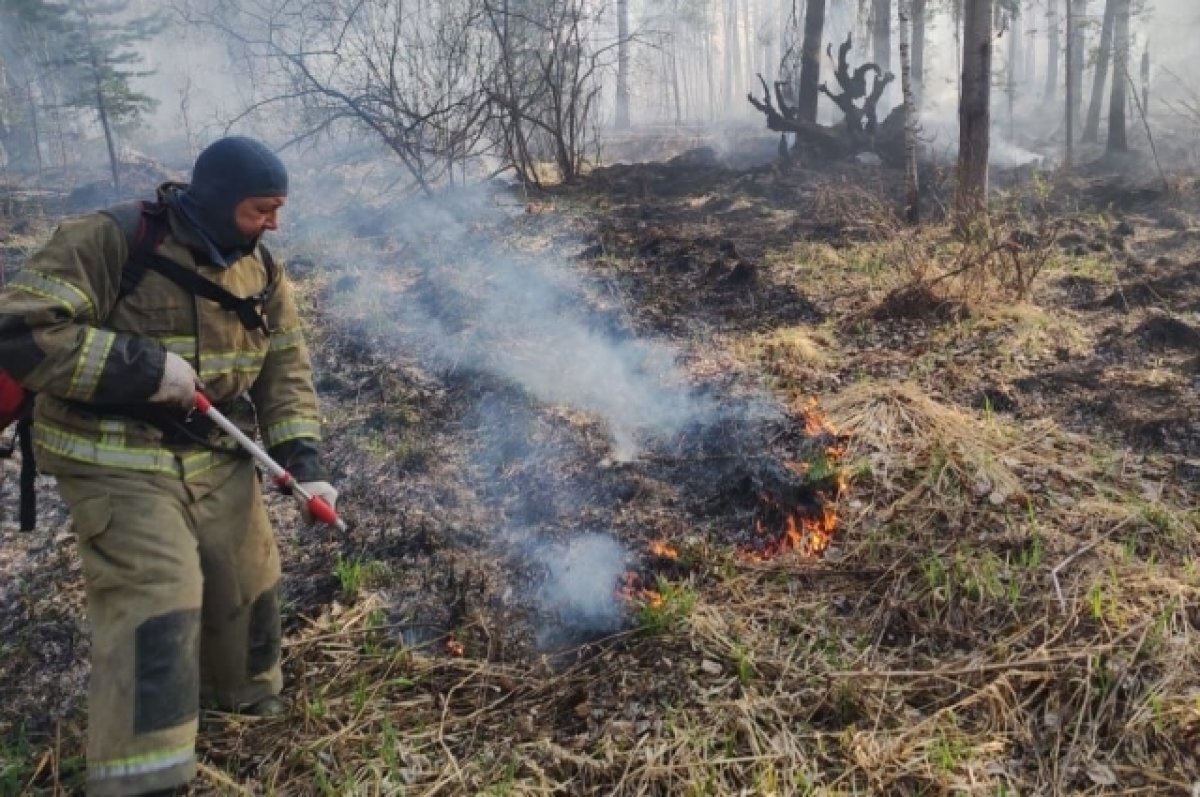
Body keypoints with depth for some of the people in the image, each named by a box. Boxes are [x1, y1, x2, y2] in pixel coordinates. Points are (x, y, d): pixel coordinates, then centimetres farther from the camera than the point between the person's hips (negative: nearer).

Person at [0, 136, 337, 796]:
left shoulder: (261, 270, 2)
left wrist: (304, 464, -9)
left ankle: (242, 692, 44)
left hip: (219, 456, 6)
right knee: (154, 599, -16)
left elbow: (285, 371, 4)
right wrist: (142, 366, -27)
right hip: (118, 462, -6)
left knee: (249, 581, 13)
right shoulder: (108, 242, -18)